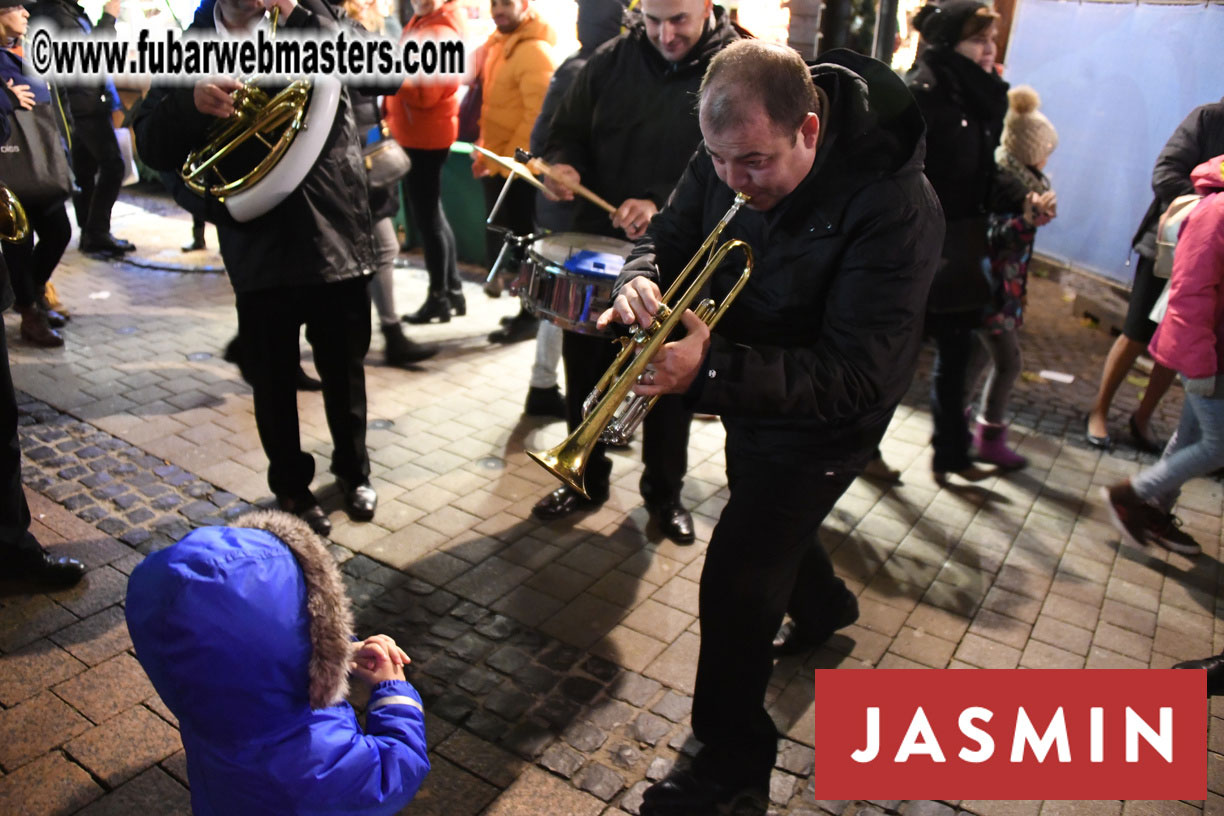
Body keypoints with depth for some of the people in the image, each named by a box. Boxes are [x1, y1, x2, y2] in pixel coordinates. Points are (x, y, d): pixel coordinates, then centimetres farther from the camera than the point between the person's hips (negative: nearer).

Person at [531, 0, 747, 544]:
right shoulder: (611, 61, 2)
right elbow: (568, 130, 10)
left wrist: (664, 206, -31)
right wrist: (564, 164, -13)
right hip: (598, 244, 3)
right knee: (585, 368, 12)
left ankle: (664, 493, 32)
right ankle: (587, 479, 33)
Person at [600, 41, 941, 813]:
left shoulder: (893, 204, -34)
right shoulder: (729, 158, -14)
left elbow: (854, 376, -35)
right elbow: (669, 238, -2)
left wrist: (711, 371, -45)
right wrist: (641, 280, -27)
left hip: (821, 420, -7)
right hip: (749, 391, 8)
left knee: (737, 577, -7)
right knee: (766, 514, 29)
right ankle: (822, 605, 64)